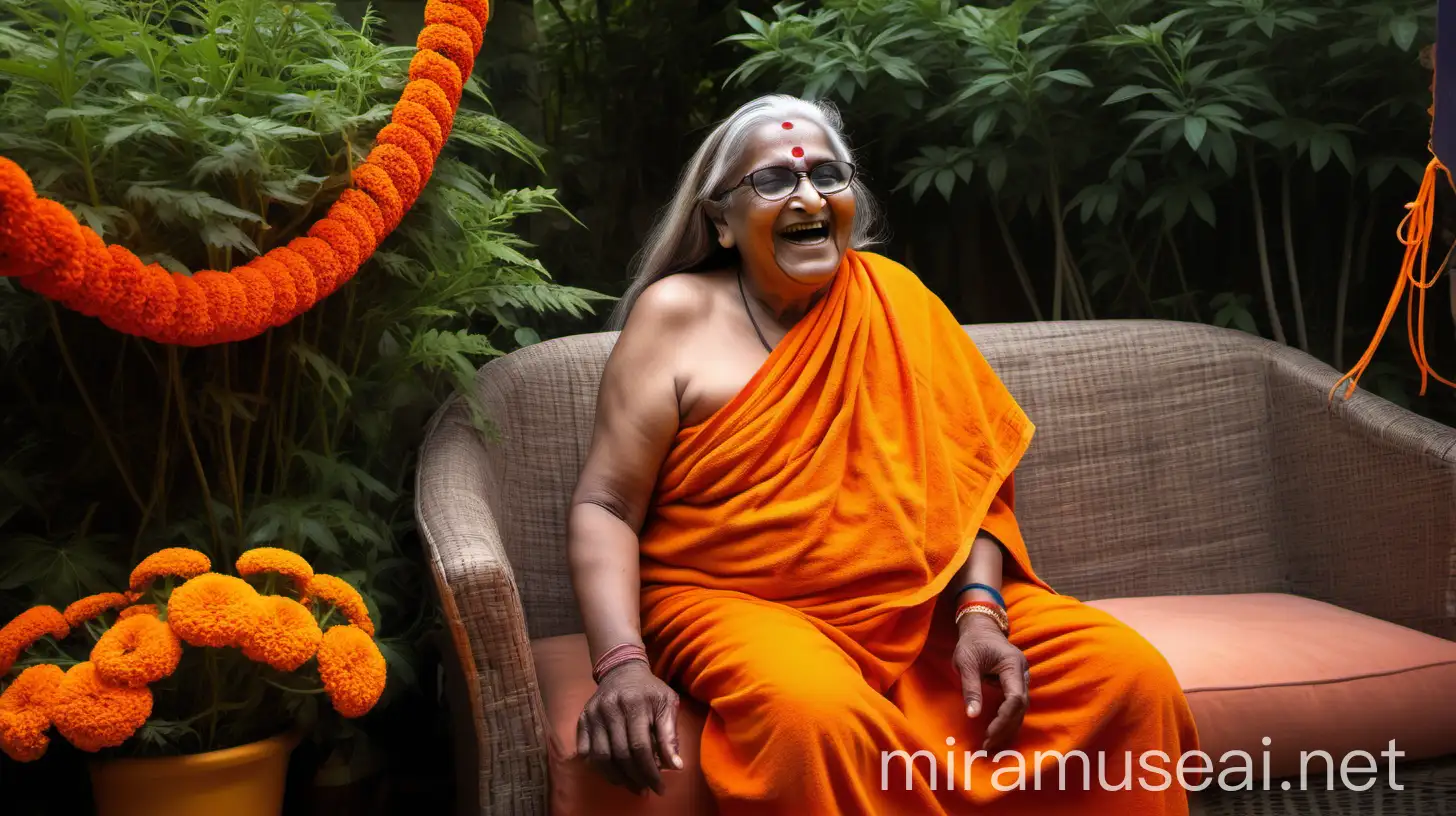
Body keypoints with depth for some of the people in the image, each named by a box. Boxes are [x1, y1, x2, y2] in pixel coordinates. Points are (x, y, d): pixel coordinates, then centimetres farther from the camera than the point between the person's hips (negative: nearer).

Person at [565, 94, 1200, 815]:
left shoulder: (892, 300, 8)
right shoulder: (678, 313, 0)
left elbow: (974, 476, 6)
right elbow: (605, 506, -6)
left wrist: (980, 610, -11)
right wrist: (622, 664, -21)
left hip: (921, 604, 4)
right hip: (740, 606, -3)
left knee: (1134, 677, -16)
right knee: (818, 712, -37)